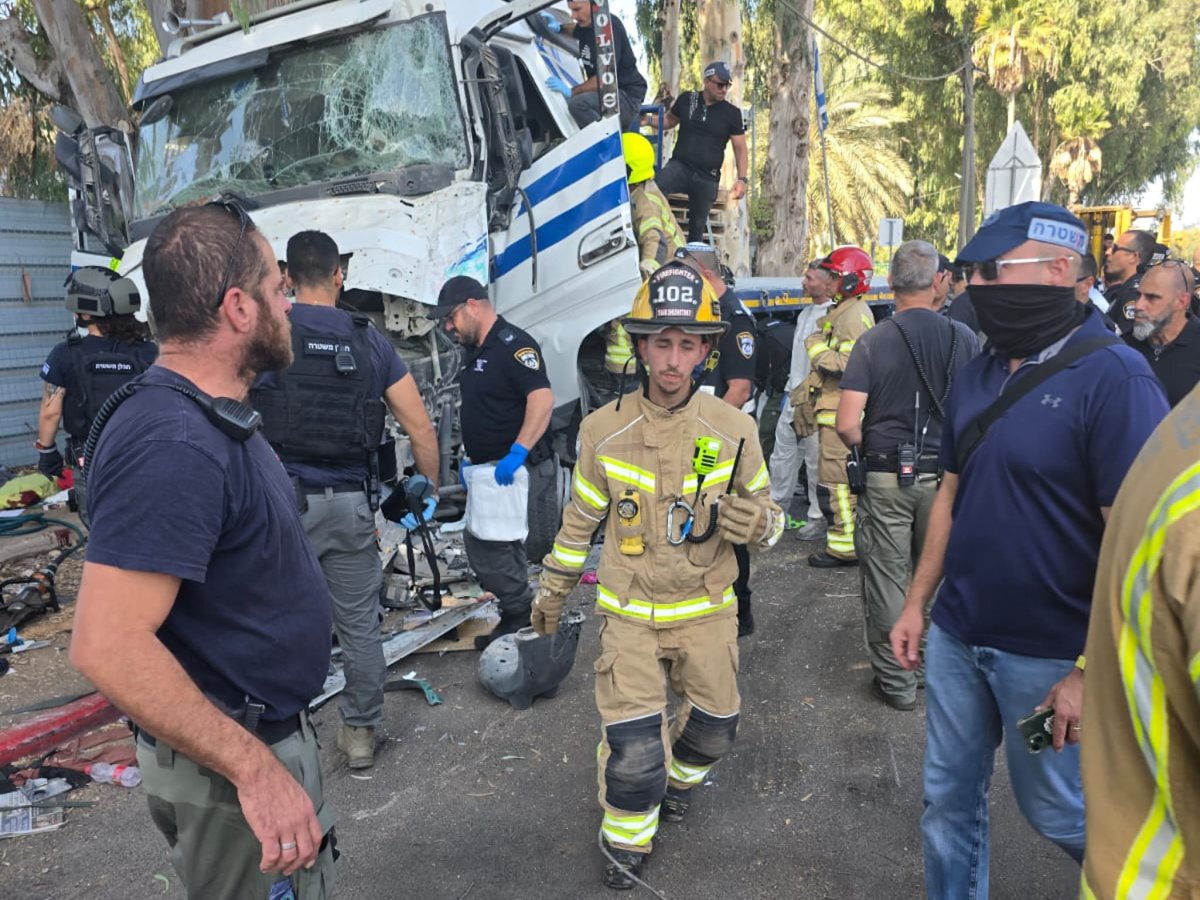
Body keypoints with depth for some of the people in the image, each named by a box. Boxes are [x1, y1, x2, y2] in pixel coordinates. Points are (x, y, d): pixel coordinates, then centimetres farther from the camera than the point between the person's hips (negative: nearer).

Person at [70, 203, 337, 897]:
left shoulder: (215, 418, 6)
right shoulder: (174, 445, -29)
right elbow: (108, 645, -34)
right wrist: (256, 769, -30)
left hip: (265, 734, 10)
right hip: (230, 763, -10)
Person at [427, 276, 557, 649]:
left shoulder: (513, 344, -14)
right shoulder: (476, 353, 16)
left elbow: (542, 398, -27)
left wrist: (517, 452, -33)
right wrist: (471, 458, 20)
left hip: (518, 470, -10)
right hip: (491, 470, 10)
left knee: (482, 543, -9)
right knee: (501, 545, 14)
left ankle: (521, 613, 6)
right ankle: (519, 617, 25)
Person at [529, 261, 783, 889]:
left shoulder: (733, 429, -9)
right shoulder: (604, 430, -10)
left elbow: (768, 517, 0)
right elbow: (580, 519, 4)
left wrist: (757, 520, -25)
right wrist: (552, 590, 13)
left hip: (705, 608, 2)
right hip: (630, 611, -2)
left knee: (715, 727, 17)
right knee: (632, 744, -6)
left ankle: (681, 772, 52)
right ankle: (627, 838, 24)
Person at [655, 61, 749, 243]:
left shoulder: (732, 113, 2)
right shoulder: (686, 99, 4)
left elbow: (740, 148, 3)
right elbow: (669, 120, 22)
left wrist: (742, 178, -10)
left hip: (707, 178, 0)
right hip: (680, 166, 0)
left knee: (698, 226, 7)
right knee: (657, 187, -33)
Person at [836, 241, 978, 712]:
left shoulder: (873, 342, -10)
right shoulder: (964, 338, -4)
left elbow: (846, 425, -15)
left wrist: (868, 450, 6)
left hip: (886, 477, -2)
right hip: (946, 475, 3)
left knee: (886, 580, 9)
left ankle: (895, 681, 19)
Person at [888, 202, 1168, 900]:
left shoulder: (1114, 378, -17)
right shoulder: (979, 374, 5)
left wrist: (1092, 673, -19)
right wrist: (918, 602, 10)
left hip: (1048, 652, -6)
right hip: (956, 636, 6)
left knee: (1057, 808, 15)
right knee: (950, 799, 16)